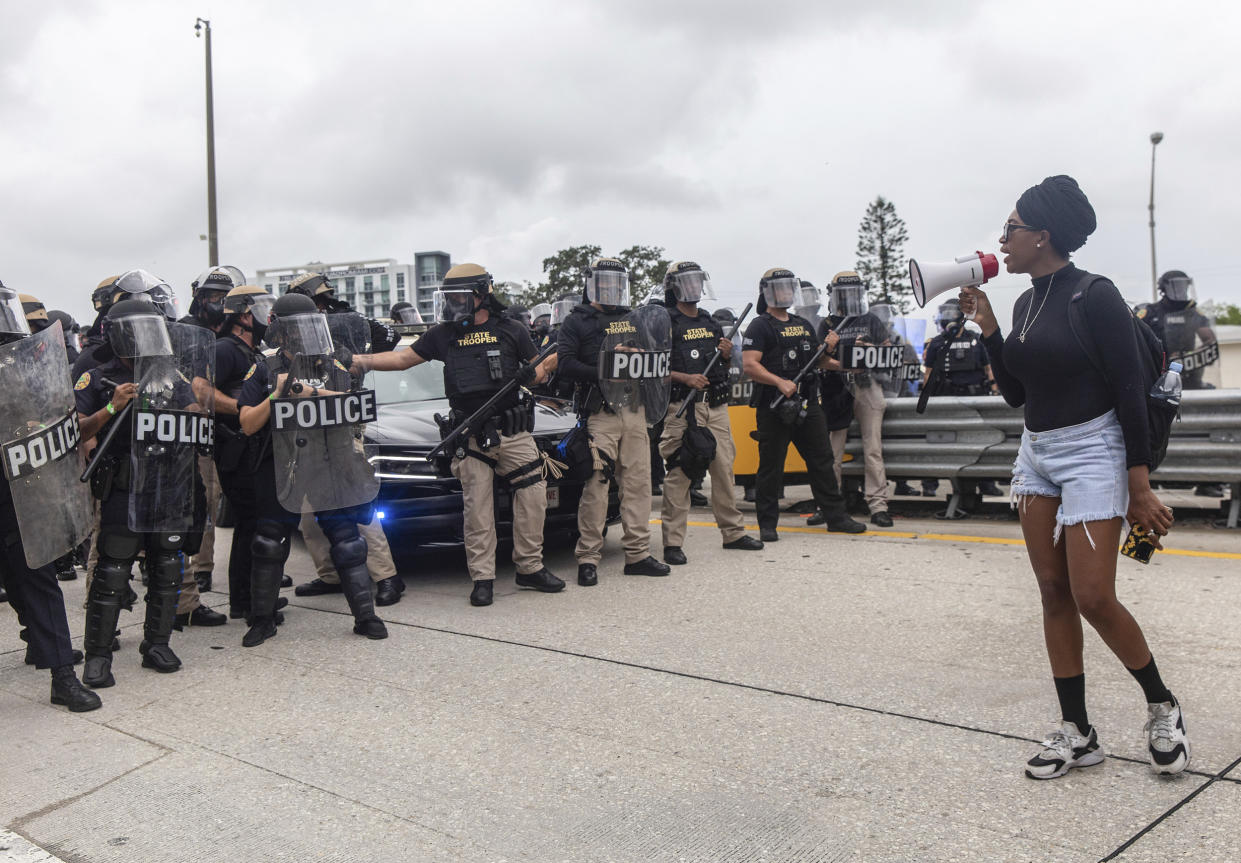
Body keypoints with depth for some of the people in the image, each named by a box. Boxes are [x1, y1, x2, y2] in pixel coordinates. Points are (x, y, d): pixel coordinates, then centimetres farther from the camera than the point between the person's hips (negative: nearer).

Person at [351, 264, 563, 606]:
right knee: (477, 509, -1)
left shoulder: (512, 331, 3)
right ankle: (482, 578, 7)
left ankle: (530, 568, 12)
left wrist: (530, 375, -14)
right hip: (471, 438, 0)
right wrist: (358, 360, 0)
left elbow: (540, 370, 10)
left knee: (533, 498, -2)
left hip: (515, 434, 0)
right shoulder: (443, 335, 8)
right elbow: (403, 359, 10)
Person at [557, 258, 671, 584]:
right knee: (595, 486, -7)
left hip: (634, 411, 6)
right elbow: (566, 365, -8)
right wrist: (604, 374, -17)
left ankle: (638, 554, 14)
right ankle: (588, 558, 0)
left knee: (638, 483, 6)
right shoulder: (576, 321, 3)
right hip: (600, 414, -6)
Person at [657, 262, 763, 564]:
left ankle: (733, 533, 21)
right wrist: (685, 378, -19)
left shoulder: (711, 323, 19)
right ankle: (673, 542, -2)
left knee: (725, 468, 10)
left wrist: (727, 355, 4)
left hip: (716, 405, 7)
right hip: (682, 406, -7)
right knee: (679, 474, -7)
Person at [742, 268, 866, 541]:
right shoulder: (760, 327, -4)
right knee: (771, 466, 0)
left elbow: (816, 362, 26)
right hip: (774, 407, -7)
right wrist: (780, 383, -24)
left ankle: (836, 516, 19)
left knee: (822, 459, 10)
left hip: (808, 405, 7)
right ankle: (767, 524, 9)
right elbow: (750, 366, -15)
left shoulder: (803, 325, 19)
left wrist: (828, 349, 4)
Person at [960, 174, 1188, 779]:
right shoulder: (1025, 303, 9)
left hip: (1092, 452, -8)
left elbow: (1131, 392, -14)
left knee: (1093, 598, -9)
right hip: (1036, 454, 8)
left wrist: (1140, 487, -16)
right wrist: (987, 327, 4)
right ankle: (1076, 733, 14)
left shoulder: (1095, 296, -13)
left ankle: (1162, 707, 17)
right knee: (1053, 591, 6)